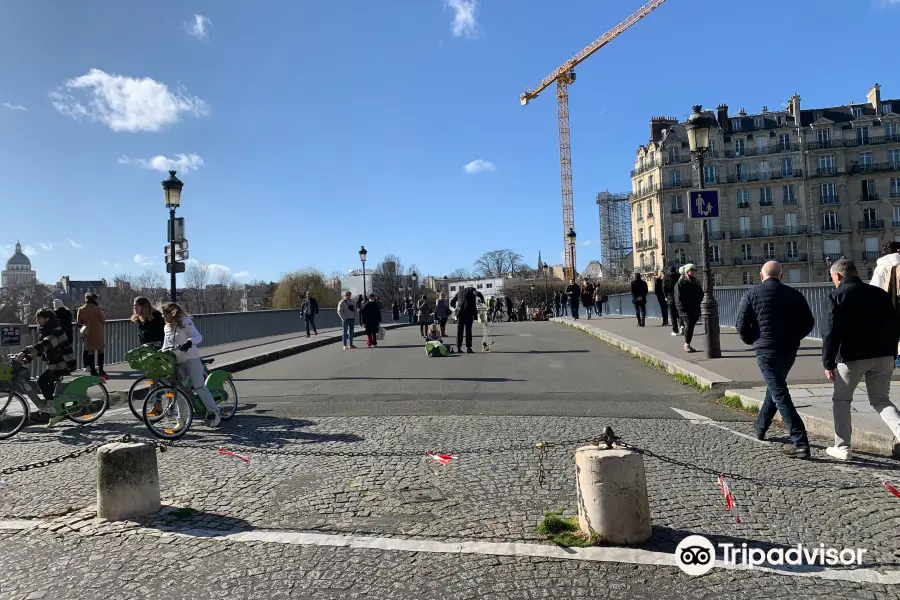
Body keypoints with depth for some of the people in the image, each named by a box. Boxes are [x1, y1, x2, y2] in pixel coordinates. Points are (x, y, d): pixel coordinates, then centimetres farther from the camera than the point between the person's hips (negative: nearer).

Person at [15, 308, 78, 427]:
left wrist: (24, 352, -39)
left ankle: (51, 405, -12)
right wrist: (25, 358, 5)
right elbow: (41, 349, 17)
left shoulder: (56, 331, -16)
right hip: (55, 364, 10)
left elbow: (42, 345, -32)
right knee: (50, 385, 13)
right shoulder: (47, 332, 16)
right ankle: (57, 412, 22)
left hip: (63, 363, -10)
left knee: (42, 380, -19)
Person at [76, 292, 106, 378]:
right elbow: (103, 319, -5)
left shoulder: (81, 309, 1)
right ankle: (101, 370, 3)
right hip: (98, 332, -3)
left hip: (88, 333, 3)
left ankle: (92, 370, 9)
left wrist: (81, 332, 17)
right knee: (100, 350, 5)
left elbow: (79, 323, 5)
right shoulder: (97, 308, -11)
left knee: (90, 351, 9)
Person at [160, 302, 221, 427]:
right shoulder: (167, 328, 16)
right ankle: (182, 418, 11)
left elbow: (198, 337, -15)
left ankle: (214, 412, -12)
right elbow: (166, 347, 19)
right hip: (177, 362, 7)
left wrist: (189, 341, -36)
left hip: (191, 359, -7)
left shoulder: (185, 322, -6)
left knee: (199, 386, -16)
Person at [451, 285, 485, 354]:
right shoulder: (472, 290, 9)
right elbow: (478, 293, -13)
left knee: (459, 330, 7)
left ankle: (458, 347, 6)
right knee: (468, 330, -2)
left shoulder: (460, 292, 22)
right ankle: (468, 348, -5)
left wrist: (456, 307, 40)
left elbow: (452, 302, 22)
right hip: (469, 312, -4)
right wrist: (482, 300, 2)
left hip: (460, 313, 4)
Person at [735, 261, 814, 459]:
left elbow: (741, 325, -8)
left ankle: (801, 443, -13)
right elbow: (808, 322, 5)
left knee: (780, 395, -7)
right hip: (789, 350, 5)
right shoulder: (794, 294, 5)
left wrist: (751, 341, 9)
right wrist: (792, 337, 19)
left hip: (766, 350, -5)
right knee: (775, 388, 24)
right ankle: (760, 428, 39)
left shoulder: (752, 294, -3)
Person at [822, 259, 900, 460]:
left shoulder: (837, 296, -8)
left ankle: (843, 448, 14)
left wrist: (828, 363, -9)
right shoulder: (879, 293, 10)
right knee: (881, 400, 16)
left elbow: (831, 332, -14)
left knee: (841, 400, 11)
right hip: (883, 356, 5)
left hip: (852, 357, -5)